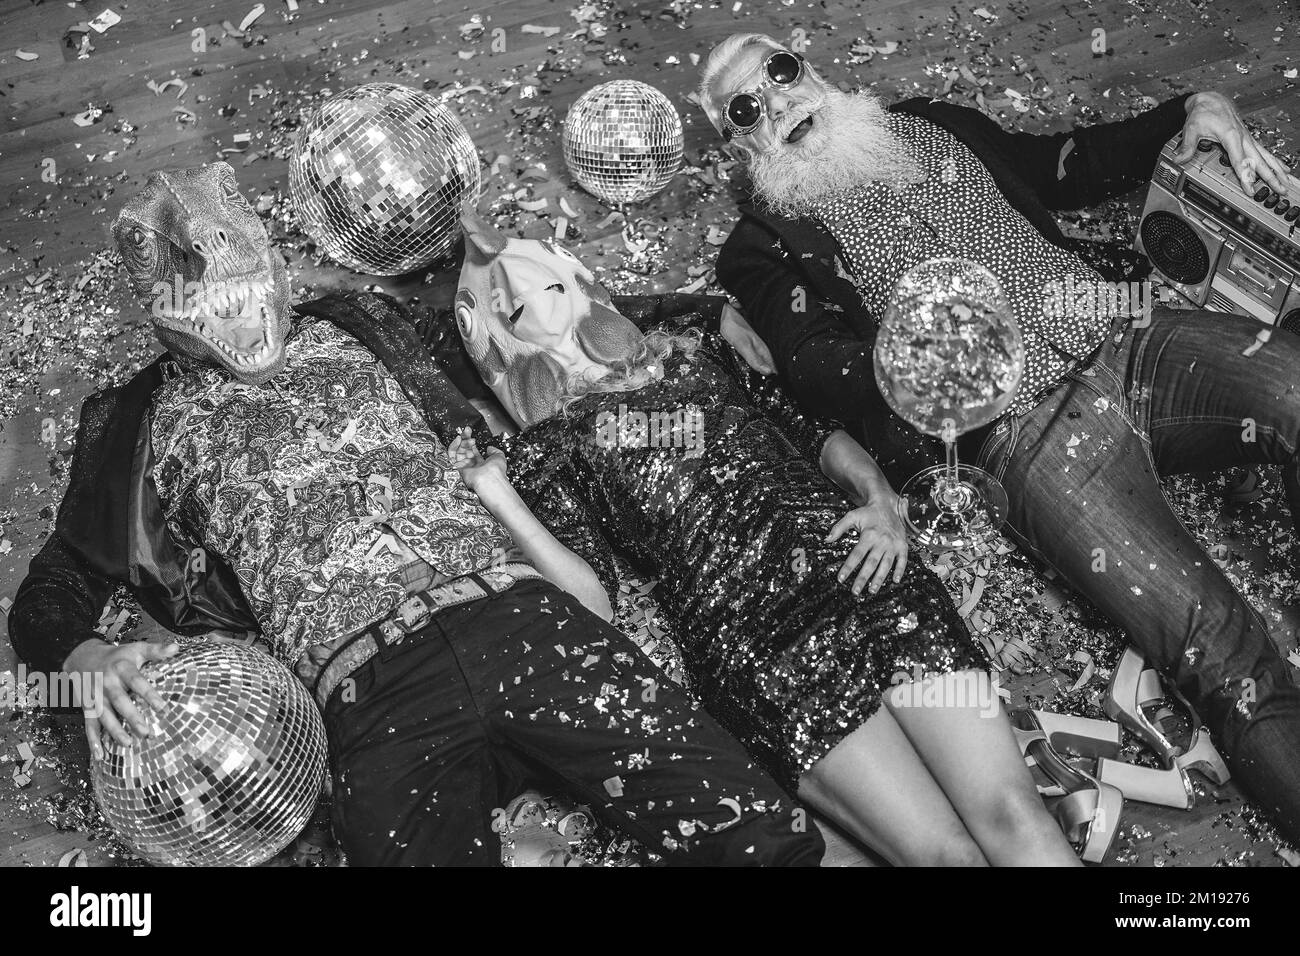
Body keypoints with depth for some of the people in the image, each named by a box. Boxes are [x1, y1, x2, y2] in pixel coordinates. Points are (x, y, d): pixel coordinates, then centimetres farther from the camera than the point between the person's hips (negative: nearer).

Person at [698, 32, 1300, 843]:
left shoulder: (927, 126, 28)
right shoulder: (763, 245, 12)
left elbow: (1063, 167, 34)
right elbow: (814, 364, -4)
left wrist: (1195, 109, 20)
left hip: (1130, 334, 5)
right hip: (1024, 429, -4)